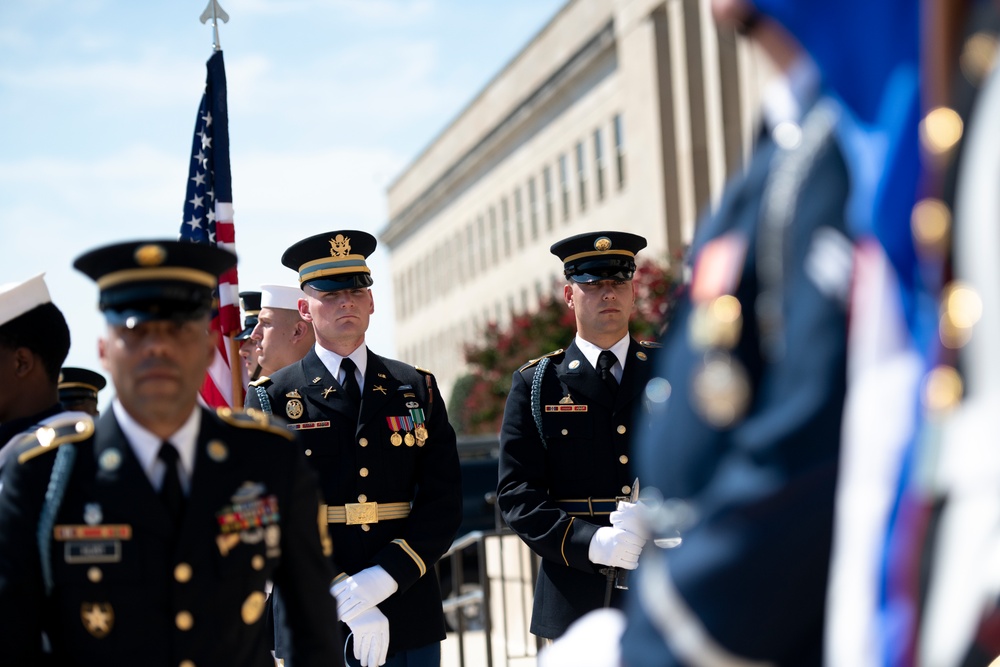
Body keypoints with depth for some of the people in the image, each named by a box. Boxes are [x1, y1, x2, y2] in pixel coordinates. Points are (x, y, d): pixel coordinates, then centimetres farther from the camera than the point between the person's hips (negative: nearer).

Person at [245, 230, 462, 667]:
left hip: (411, 624, 2)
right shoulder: (271, 400, 1)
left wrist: (384, 578, -13)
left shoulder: (417, 390, 9)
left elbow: (443, 502, 1)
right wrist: (340, 605, -16)